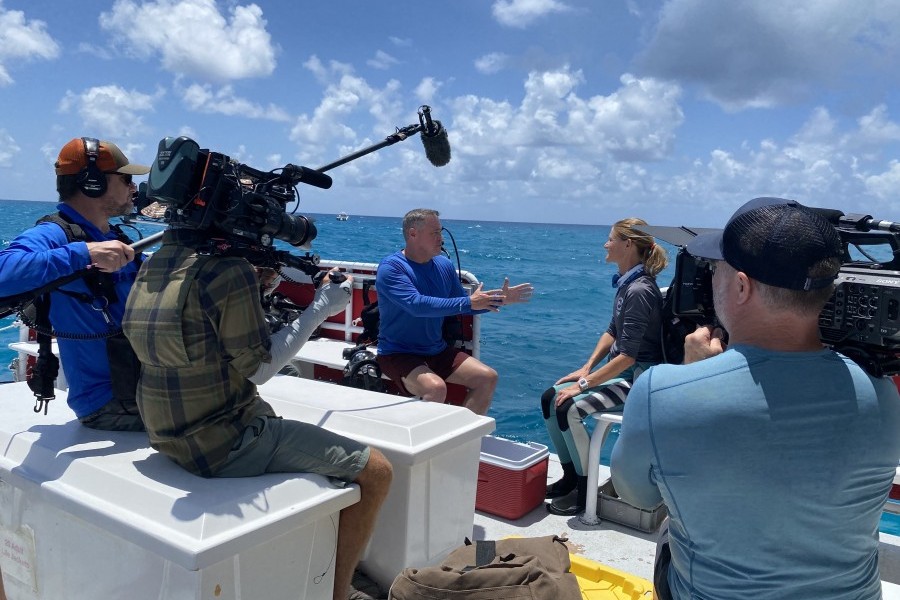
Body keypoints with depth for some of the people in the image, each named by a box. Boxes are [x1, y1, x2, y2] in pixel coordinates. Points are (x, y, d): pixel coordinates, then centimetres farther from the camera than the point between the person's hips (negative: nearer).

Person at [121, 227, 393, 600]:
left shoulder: (153, 263, 5)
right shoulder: (230, 271, -21)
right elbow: (258, 367, -14)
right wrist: (320, 308, -7)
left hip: (168, 436, 9)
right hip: (226, 444, -9)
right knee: (375, 472, -3)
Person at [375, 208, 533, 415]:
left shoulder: (444, 265, 6)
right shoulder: (391, 268, -15)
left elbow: (464, 306, 17)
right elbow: (417, 305, -31)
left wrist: (499, 300, 3)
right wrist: (469, 302, -32)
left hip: (437, 351, 7)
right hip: (398, 354, -7)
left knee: (488, 377, -5)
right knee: (435, 387, -33)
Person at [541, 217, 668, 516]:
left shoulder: (639, 291, -23)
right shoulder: (625, 283, 7)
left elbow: (629, 355, -25)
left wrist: (584, 384, -21)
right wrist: (586, 368, 7)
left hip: (639, 377, -10)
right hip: (618, 369, 10)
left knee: (570, 408, -24)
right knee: (550, 398, 1)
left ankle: (585, 490, -7)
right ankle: (569, 476, 11)